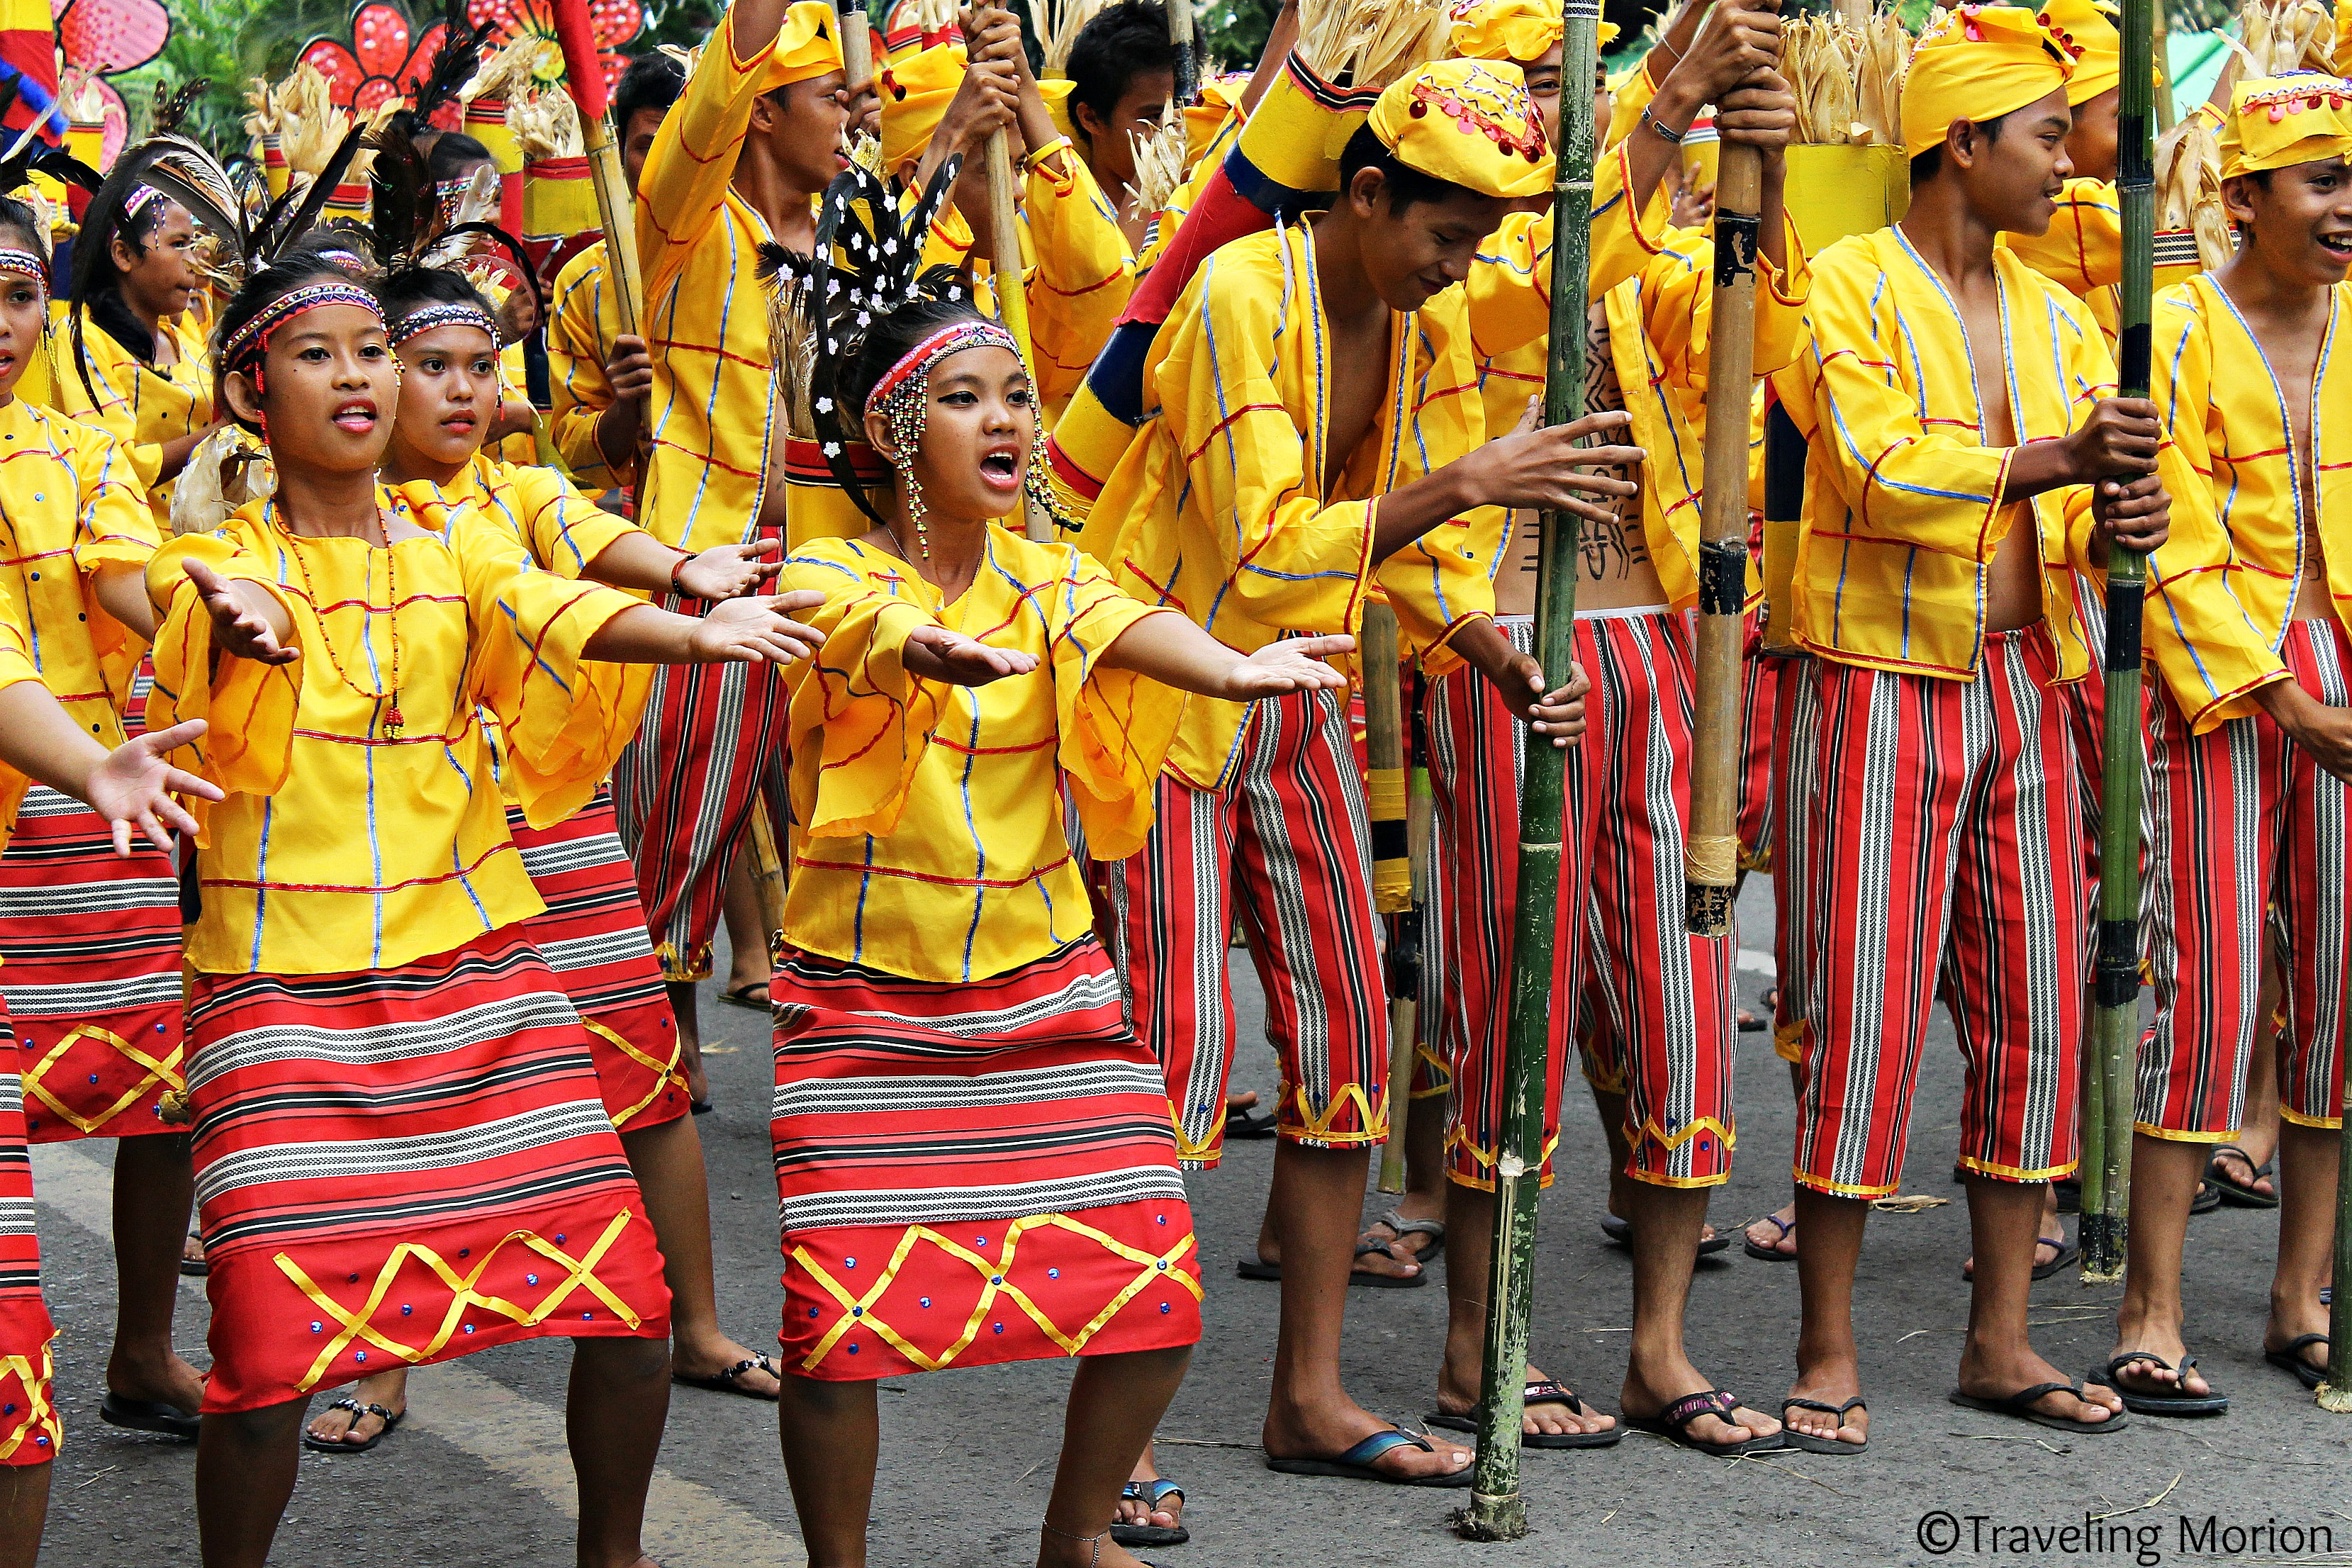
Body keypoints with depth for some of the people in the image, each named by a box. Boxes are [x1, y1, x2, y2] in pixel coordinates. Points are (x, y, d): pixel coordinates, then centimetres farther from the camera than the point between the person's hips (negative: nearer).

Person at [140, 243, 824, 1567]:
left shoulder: (456, 539, 9)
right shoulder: (225, 555, 2)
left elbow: (558, 614, -10)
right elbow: (207, 604, -21)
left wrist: (701, 631, -31)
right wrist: (239, 612, -46)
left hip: (475, 963, 3)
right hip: (286, 982, -3)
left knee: (630, 1305, -3)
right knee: (271, 1347, -13)